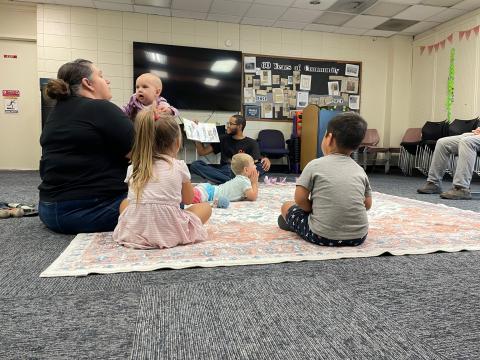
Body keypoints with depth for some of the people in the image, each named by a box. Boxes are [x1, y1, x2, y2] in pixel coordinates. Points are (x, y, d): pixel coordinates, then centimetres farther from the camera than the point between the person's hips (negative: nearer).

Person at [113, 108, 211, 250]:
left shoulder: (133, 168, 8)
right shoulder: (179, 166, 1)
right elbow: (188, 200, 15)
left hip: (134, 233, 3)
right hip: (170, 233, -2)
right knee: (205, 207, 19)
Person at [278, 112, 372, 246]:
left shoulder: (315, 165, -6)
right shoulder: (359, 170, 6)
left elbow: (300, 199, -7)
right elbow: (367, 204, 11)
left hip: (323, 236, -4)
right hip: (358, 236, 5)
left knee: (287, 206, 17)